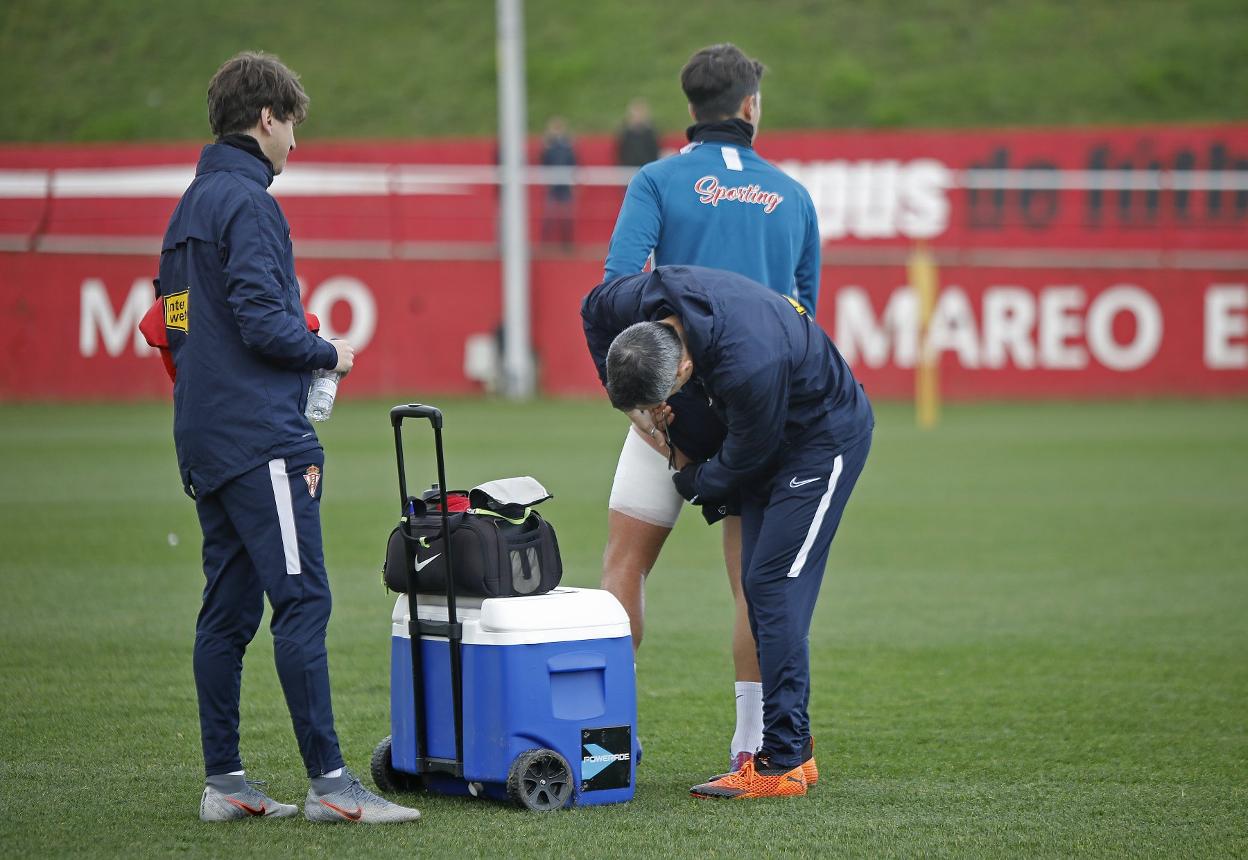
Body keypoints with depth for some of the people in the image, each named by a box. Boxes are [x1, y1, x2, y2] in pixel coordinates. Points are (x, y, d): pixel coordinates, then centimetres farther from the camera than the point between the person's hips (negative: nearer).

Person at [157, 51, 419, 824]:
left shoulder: (190, 206, 18)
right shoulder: (247, 203, -11)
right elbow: (263, 323, -19)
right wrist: (328, 353, -2)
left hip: (205, 440, 10)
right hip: (261, 438, -10)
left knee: (228, 610, 10)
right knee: (302, 601, -10)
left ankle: (224, 782, 11)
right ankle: (329, 781, -12)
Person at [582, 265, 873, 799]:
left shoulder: (750, 368, -40)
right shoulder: (645, 299, -20)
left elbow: (740, 465, -22)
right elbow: (594, 309, 6)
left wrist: (688, 483, -3)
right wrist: (626, 396, -1)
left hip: (826, 438, -8)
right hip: (771, 439, 8)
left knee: (772, 586, -15)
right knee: (759, 586, 7)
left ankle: (780, 764, -15)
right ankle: (795, 749, 13)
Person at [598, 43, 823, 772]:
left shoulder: (659, 181, 0)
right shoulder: (791, 195, 11)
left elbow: (620, 285, -13)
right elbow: (806, 307, 16)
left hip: (680, 397, -2)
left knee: (626, 560, 7)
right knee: (757, 574, 5)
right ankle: (754, 742, 6)